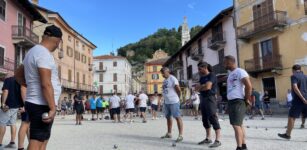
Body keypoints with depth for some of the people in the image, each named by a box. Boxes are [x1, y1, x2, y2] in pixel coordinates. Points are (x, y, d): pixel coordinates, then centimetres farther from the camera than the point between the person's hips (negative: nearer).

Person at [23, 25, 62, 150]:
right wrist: (53, 107, -23)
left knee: (43, 140, 17)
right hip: (42, 105, -10)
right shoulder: (44, 54, -16)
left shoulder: (33, 51, 16)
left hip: (35, 103, 10)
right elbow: (46, 84, -23)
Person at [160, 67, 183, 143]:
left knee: (177, 117, -6)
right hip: (166, 102, 9)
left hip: (173, 102, -9)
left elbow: (179, 90, -14)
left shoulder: (173, 79, -12)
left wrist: (177, 98, 0)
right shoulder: (165, 80, 15)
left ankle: (180, 135, -4)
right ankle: (169, 133, 27)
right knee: (168, 117, 15)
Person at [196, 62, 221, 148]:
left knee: (213, 119, -11)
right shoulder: (202, 77, 17)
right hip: (203, 99, 9)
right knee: (205, 119, 10)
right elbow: (197, 88, 11)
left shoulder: (211, 76, -8)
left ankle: (218, 140, -9)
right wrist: (203, 86, -8)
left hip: (210, 98, -9)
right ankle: (208, 138, 19)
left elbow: (207, 87, -19)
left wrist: (200, 87, -1)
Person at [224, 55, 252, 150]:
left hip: (238, 102, -9)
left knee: (236, 125, -12)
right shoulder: (230, 74, 18)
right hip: (231, 102, 9)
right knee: (239, 124, 13)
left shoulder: (240, 72, -10)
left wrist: (247, 99, -13)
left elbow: (248, 86, -18)